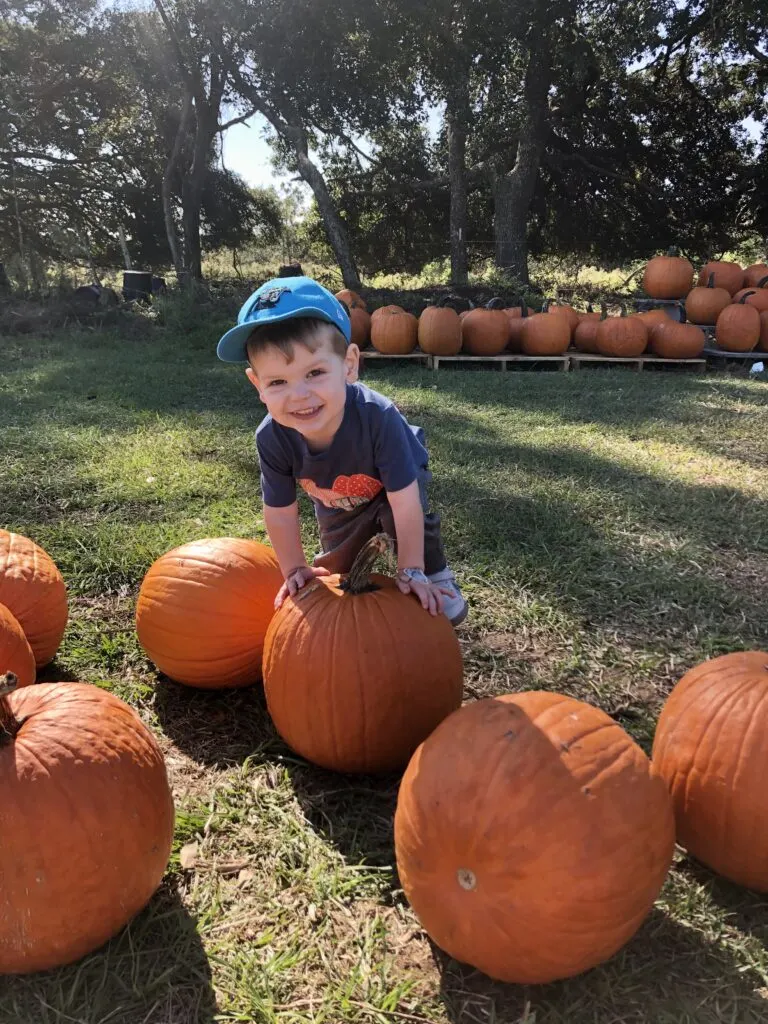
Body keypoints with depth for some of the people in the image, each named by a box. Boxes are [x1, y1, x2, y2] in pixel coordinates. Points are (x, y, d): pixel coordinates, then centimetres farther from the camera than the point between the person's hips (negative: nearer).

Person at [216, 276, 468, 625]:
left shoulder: (378, 417, -47)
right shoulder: (272, 439, -37)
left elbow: (405, 504, -40)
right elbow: (279, 513, -21)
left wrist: (410, 571, -33)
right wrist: (295, 570, -12)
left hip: (394, 481, -3)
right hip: (337, 503, 3)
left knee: (405, 519, -31)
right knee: (335, 567, 12)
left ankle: (437, 578, -6)